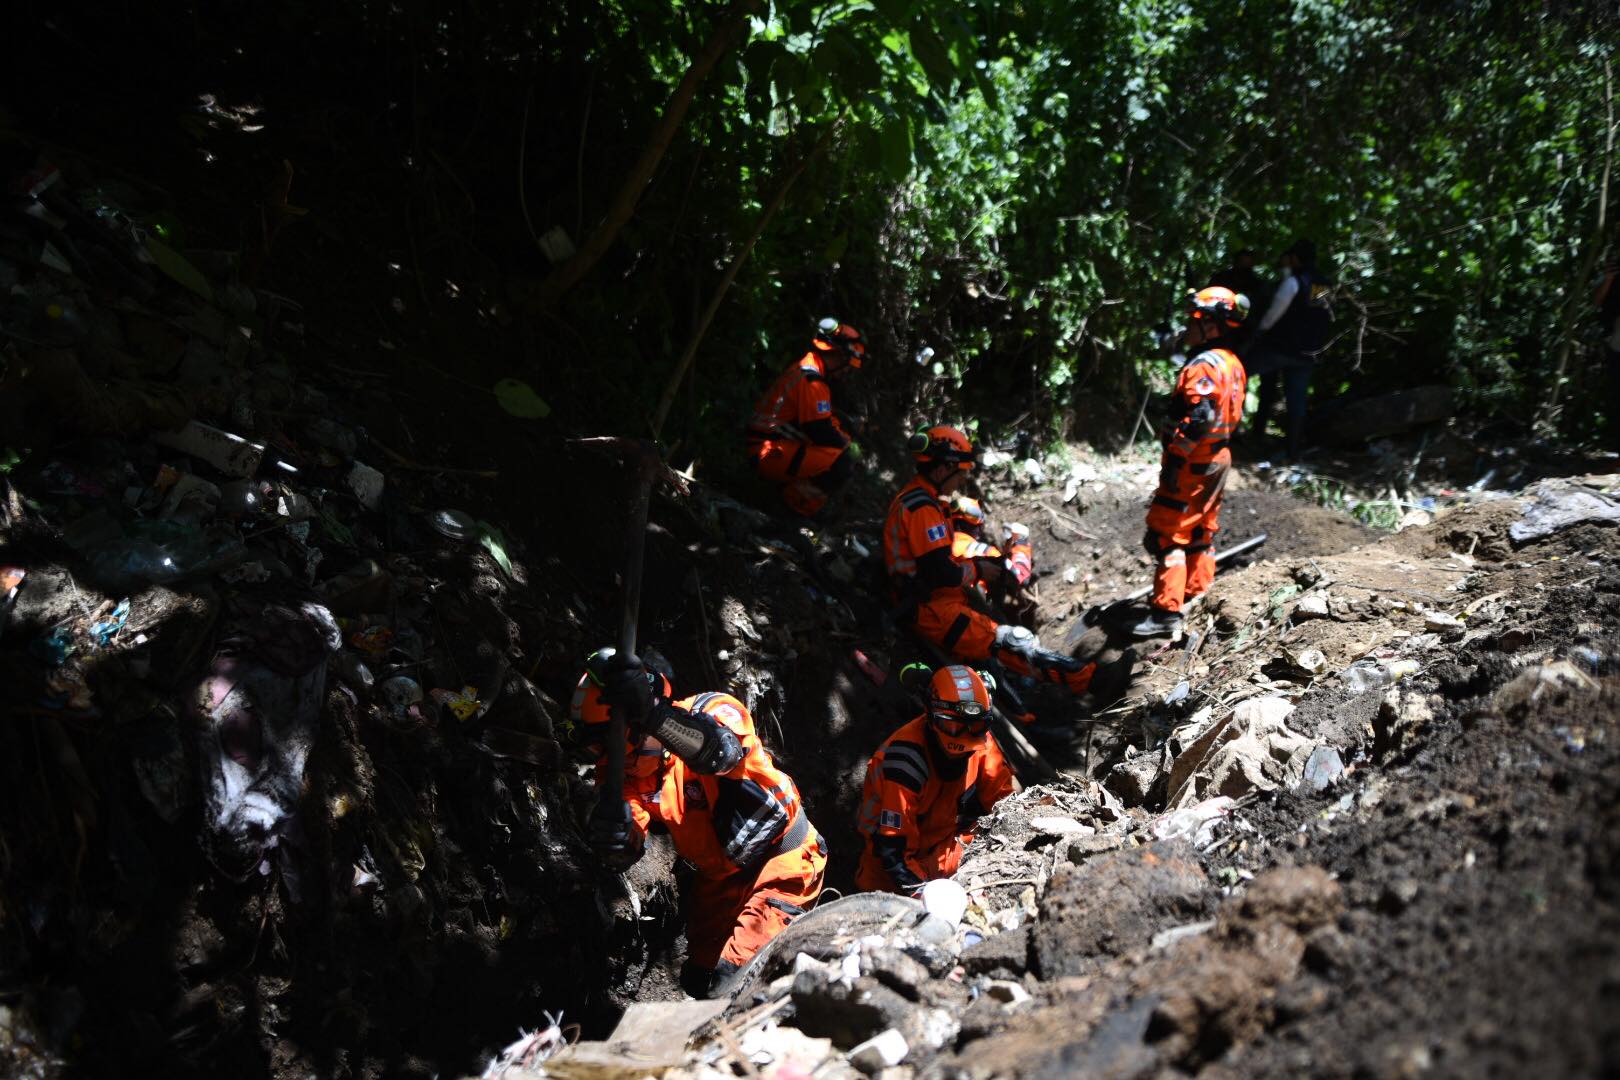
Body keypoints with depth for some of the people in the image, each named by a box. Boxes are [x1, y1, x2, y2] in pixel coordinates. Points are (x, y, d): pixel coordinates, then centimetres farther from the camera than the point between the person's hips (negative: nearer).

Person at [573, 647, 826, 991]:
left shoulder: (710, 712, -20)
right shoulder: (626, 772, -4)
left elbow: (722, 752, -46)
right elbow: (623, 855, -15)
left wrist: (653, 715, -60)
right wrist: (613, 832, -40)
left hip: (781, 856, -7)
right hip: (721, 877, 7)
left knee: (736, 973, -18)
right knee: (700, 975, 14)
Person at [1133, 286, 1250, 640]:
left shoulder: (1204, 366, -19)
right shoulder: (1233, 364, 13)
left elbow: (1197, 419, -27)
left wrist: (1175, 460, -23)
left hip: (1193, 464, -10)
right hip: (1218, 458, 10)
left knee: (1167, 535, -7)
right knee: (1201, 530, 18)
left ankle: (1166, 611, -8)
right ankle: (1197, 596, 27)